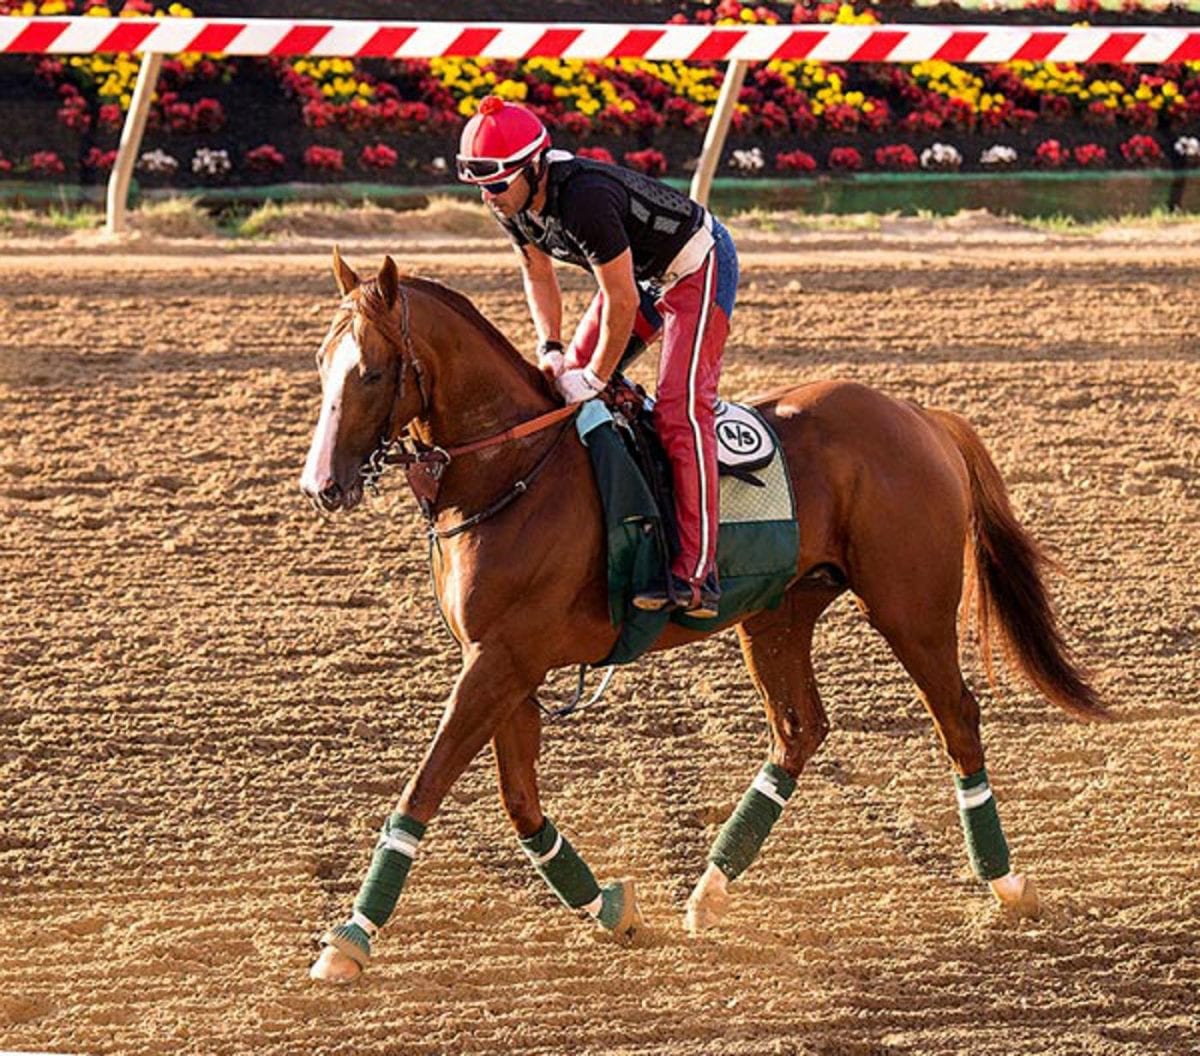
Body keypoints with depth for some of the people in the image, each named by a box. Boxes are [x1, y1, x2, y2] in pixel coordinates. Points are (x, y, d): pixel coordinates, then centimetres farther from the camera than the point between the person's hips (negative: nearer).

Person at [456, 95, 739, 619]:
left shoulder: (585, 199, -38)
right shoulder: (511, 202, -12)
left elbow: (622, 302, -30)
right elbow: (538, 273, 6)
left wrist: (595, 380, -19)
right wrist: (551, 349, -8)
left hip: (698, 266, -9)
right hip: (642, 271, 10)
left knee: (679, 409, -20)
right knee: (562, 380, 7)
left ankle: (696, 573, -26)